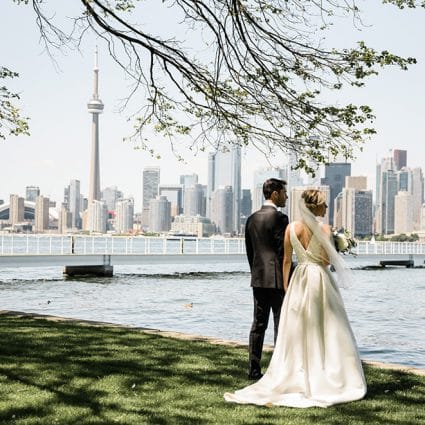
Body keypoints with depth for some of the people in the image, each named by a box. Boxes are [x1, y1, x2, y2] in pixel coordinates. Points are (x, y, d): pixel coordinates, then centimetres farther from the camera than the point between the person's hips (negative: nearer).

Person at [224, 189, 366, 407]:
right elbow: (327, 261, -13)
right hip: (320, 279, -3)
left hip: (300, 280, 3)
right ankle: (327, 379, 8)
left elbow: (286, 260, 5)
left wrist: (285, 283, 15)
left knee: (296, 331, 9)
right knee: (326, 330, 5)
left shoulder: (291, 228, 1)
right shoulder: (324, 228, -10)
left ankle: (297, 378, 10)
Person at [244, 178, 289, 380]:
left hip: (258, 279, 7)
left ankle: (254, 369, 12)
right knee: (281, 325, -1)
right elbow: (283, 252, -13)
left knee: (258, 324, 10)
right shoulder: (279, 218, -12)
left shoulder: (252, 218, 10)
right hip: (277, 279, -7)